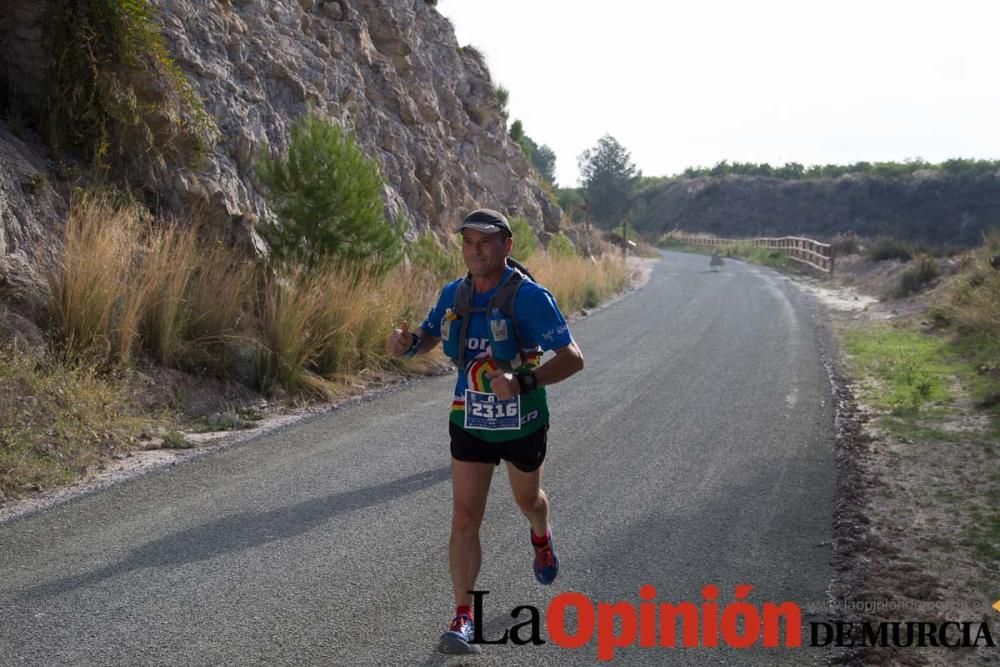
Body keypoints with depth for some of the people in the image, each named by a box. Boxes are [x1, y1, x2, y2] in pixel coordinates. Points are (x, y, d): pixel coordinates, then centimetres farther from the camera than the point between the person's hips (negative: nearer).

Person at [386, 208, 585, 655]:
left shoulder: (529, 296, -22)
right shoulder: (454, 294, -6)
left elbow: (572, 358, -27)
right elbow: (428, 337, 13)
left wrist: (524, 382, -43)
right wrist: (406, 342, -12)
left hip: (523, 422, -2)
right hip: (470, 422, 2)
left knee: (527, 499, 24)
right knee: (465, 518, -6)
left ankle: (542, 538, 60)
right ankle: (463, 618, 1)